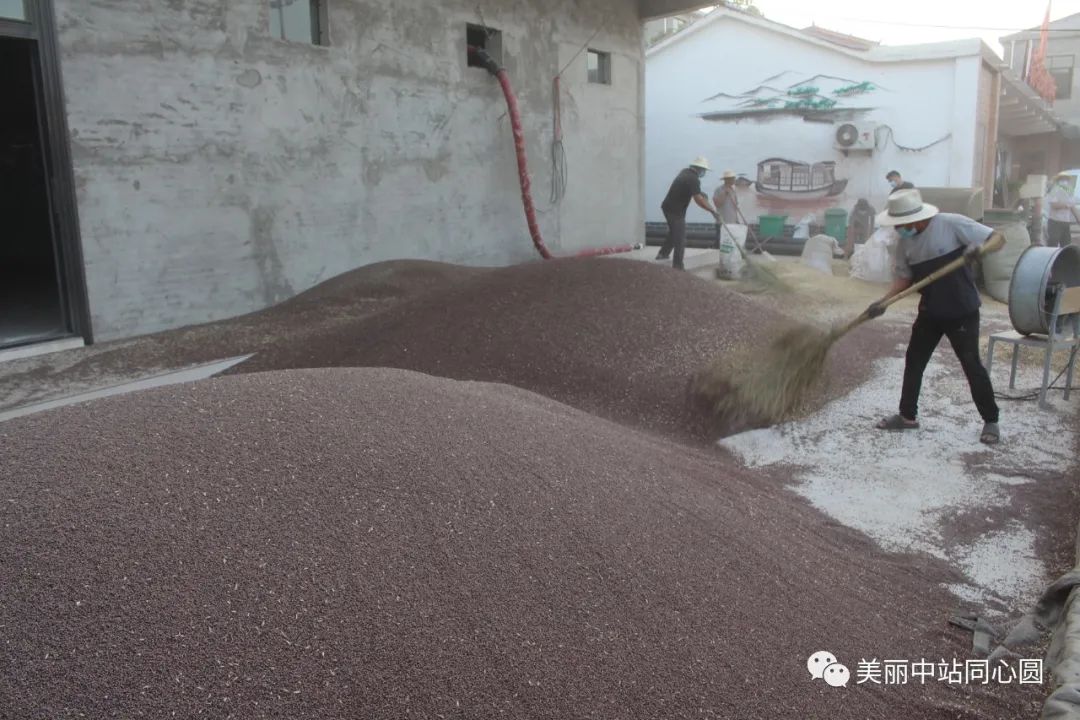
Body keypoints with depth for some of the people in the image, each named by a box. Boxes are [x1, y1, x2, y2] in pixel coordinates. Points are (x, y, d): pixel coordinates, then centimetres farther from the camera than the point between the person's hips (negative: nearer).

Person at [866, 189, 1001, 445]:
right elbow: (904, 278, 4)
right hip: (930, 311, 6)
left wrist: (979, 248, -34)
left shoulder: (952, 224, -19)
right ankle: (908, 415, 24)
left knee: (971, 364, -1)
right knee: (914, 360, 10)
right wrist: (883, 302, -9)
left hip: (962, 311, -6)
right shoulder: (905, 243, -2)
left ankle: (991, 421, 15)